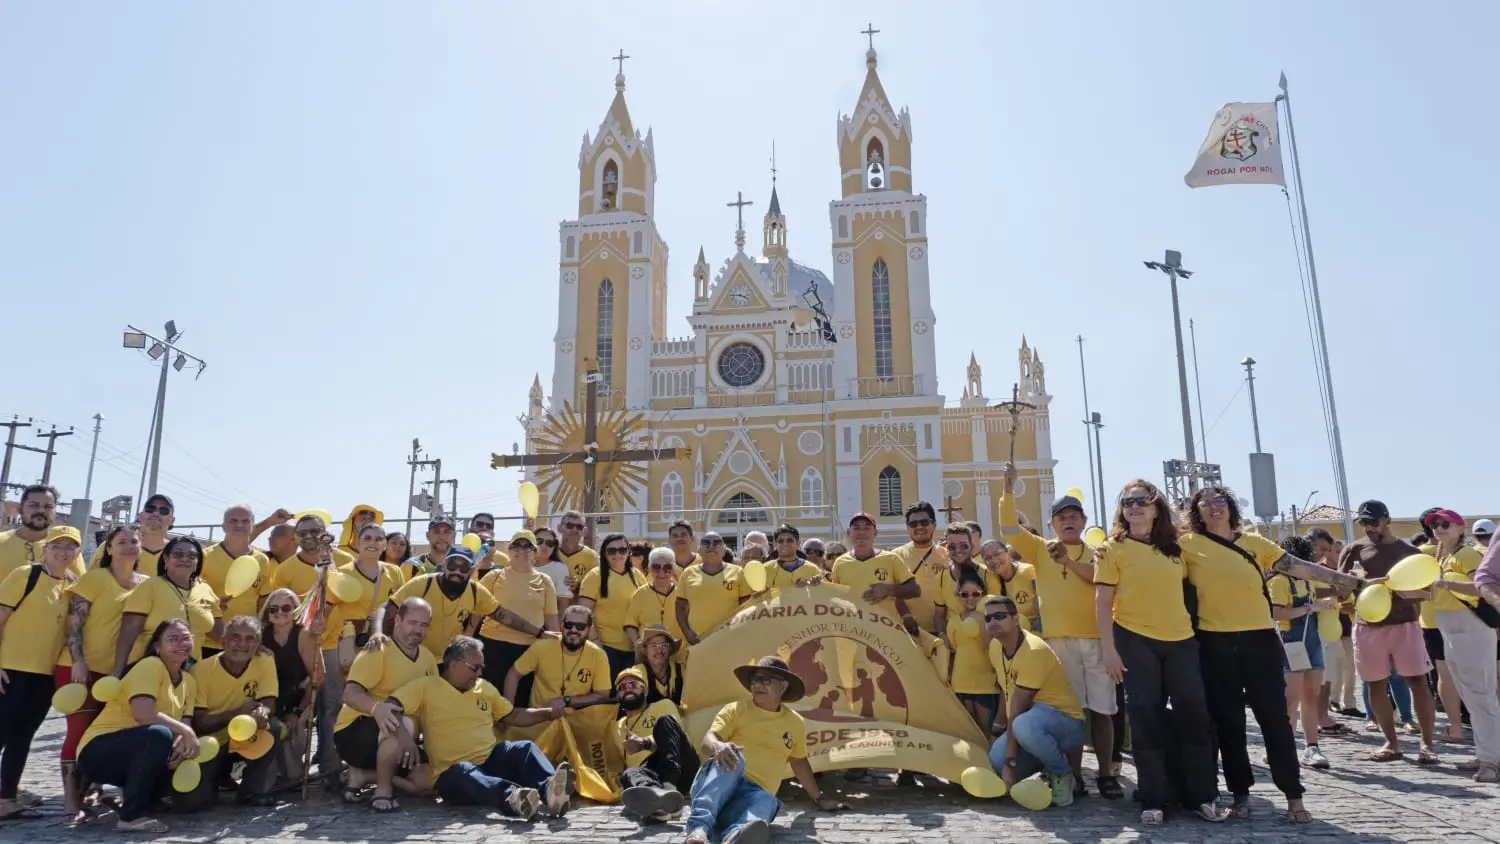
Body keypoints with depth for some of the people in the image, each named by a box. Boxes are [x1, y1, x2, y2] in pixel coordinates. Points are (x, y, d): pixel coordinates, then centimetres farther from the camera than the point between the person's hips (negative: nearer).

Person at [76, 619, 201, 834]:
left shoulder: (189, 681, 7)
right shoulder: (150, 665, -16)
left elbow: (185, 724, 0)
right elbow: (143, 714, -29)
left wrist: (185, 741, -22)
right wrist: (185, 731, -24)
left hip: (136, 755, 8)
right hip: (98, 751, -8)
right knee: (158, 735, -33)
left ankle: (132, 794, 14)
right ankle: (132, 816, -20)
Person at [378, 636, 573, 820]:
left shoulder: (485, 687, 18)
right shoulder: (425, 687, 0)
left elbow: (512, 716, 26)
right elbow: (387, 708, -11)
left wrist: (548, 713, 11)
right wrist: (405, 738, -29)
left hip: (491, 761, 5)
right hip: (454, 773, -5)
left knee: (524, 748, -23)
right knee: (464, 772, -39)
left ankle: (548, 791, -54)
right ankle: (513, 798, -69)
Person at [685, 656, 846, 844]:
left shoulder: (795, 723, 17)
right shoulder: (735, 709, 5)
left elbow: (799, 761, 33)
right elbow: (706, 743, -9)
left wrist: (820, 799, 37)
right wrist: (717, 746, -34)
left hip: (755, 794, 1)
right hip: (716, 787, -1)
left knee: (766, 801, -36)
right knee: (732, 758, -35)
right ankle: (699, 827, -53)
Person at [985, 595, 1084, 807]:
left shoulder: (1033, 651, -26)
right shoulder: (995, 646, 1)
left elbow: (1017, 712, -25)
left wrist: (1010, 762, -23)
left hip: (1065, 721, -8)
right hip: (1030, 717, 8)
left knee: (1024, 724, -40)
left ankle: (1062, 774, -12)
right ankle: (1046, 762, 14)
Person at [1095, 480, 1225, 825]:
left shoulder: (1174, 547, 8)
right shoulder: (1113, 548, -3)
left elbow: (1185, 587, 18)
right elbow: (1102, 603, -6)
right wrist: (1109, 649, -12)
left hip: (1181, 639, 4)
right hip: (1136, 641, -3)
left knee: (1194, 715, 4)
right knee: (1147, 718, 2)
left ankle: (1202, 797, 17)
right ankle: (1154, 801, 10)